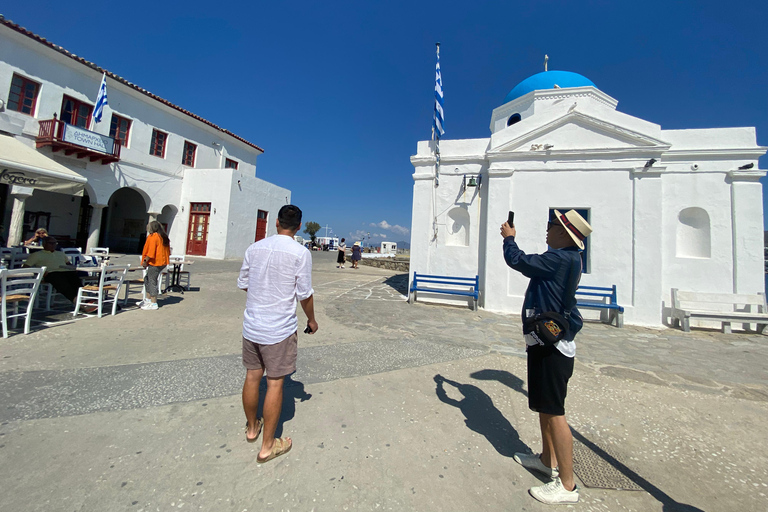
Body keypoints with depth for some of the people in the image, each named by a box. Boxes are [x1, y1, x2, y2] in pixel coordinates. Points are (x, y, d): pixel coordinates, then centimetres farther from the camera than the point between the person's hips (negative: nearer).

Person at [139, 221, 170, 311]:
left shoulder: (152, 237, -10)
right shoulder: (164, 237, 15)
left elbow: (151, 251, -17)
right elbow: (168, 251, 16)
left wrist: (145, 260, -11)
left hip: (154, 263, -9)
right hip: (162, 262, 9)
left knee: (152, 281, -3)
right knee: (147, 279, 19)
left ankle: (153, 304, 1)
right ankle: (148, 300, 23)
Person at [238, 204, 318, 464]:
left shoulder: (254, 248, 2)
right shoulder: (301, 253, -13)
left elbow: (243, 284, 10)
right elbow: (305, 294, -10)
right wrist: (311, 319, 6)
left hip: (251, 324, 5)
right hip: (280, 328, -5)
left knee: (252, 376, 19)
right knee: (275, 383, 7)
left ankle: (251, 427, 41)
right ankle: (268, 446, 21)